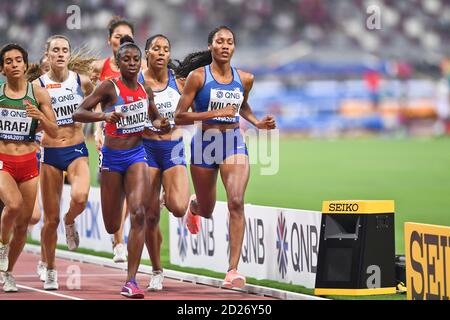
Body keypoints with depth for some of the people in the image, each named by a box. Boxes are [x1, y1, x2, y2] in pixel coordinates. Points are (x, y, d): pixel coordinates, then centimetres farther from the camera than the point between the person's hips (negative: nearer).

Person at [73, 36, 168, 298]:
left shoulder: (146, 91, 5)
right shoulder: (109, 87, -8)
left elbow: (156, 116, 23)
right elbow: (78, 114, -14)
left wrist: (157, 123, -1)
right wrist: (105, 116, -31)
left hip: (137, 155, 2)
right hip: (112, 157, -2)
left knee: (139, 213, -19)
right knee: (112, 227, 4)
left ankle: (131, 281, -18)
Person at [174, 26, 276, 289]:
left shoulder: (245, 79, 4)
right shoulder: (198, 76, -8)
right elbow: (179, 116, -10)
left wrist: (257, 122, 7)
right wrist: (215, 113, -20)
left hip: (234, 144, 1)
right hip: (205, 143, -1)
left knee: (236, 202, -20)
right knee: (207, 211, 14)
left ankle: (234, 269, -19)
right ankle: (194, 206, 56)